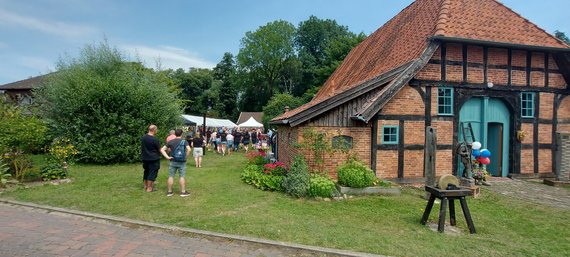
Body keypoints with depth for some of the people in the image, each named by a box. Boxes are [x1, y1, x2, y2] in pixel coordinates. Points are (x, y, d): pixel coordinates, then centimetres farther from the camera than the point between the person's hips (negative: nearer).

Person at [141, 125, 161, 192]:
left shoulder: (143, 137, 2)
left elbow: (142, 147, 12)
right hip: (153, 159, -7)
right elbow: (159, 149, -11)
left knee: (146, 172, 20)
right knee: (152, 173, 2)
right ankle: (149, 188, 7)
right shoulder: (154, 139, -20)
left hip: (145, 158, 7)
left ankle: (145, 185, 31)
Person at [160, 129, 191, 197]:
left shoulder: (171, 141, 3)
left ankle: (169, 191, 16)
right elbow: (189, 149, -20)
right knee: (182, 177, 2)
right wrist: (186, 157, -8)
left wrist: (167, 157, -1)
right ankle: (183, 192, 7)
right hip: (182, 162, -2)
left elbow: (162, 149, 1)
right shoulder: (184, 141, -6)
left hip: (173, 162, 2)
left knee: (171, 176, 9)